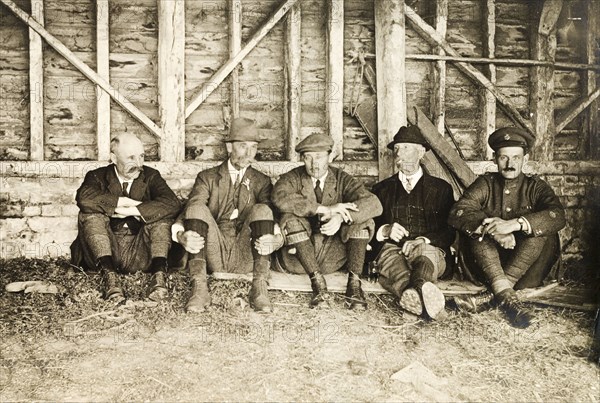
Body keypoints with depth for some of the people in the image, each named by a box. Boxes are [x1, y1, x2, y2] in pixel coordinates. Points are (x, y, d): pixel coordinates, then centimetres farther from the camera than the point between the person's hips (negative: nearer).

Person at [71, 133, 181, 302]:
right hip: (104, 252, 0)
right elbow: (84, 198, -18)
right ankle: (108, 274, -38)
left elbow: (173, 204, -12)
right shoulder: (98, 176, 8)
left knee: (161, 214, -19)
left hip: (139, 255, 0)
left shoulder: (151, 176, 10)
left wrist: (131, 211, -17)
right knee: (90, 214, -22)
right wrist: (126, 202, -15)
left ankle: (159, 273, -37)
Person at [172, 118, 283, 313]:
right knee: (197, 208, -22)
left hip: (246, 257, 0)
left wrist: (276, 239, -26)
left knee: (262, 209, -23)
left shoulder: (262, 182, 15)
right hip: (213, 255, 0)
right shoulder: (207, 178, 13)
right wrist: (182, 235, -27)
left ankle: (259, 289, -27)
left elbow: (275, 217, -2)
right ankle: (199, 288, -31)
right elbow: (189, 211, -4)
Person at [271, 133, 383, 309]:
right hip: (298, 256, -1)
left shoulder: (342, 179, 3)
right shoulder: (292, 179, 0)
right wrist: (325, 209, -33)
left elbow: (374, 204, -14)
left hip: (333, 256, 1)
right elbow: (280, 199, -26)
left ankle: (354, 282, -20)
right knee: (290, 219, -28)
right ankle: (317, 280, -23)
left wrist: (341, 216, -33)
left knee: (363, 220, -18)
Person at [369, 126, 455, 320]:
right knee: (389, 255, -38)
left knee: (427, 253, -38)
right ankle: (424, 293, -68)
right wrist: (385, 230, -7)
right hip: (391, 248, 1)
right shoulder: (382, 189, 25)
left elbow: (450, 232, 10)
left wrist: (423, 240, -10)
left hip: (431, 249, 0)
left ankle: (413, 294, -69)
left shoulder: (441, 188, 20)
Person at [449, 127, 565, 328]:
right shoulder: (485, 184, 7)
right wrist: (490, 228, -31)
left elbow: (557, 216, -17)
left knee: (544, 230, -24)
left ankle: (505, 286, -32)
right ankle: (506, 296, -41)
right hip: (486, 270, 1)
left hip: (527, 273, 0)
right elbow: (457, 213, -12)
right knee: (478, 229, -25)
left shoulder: (536, 187, 6)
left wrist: (516, 224, -34)